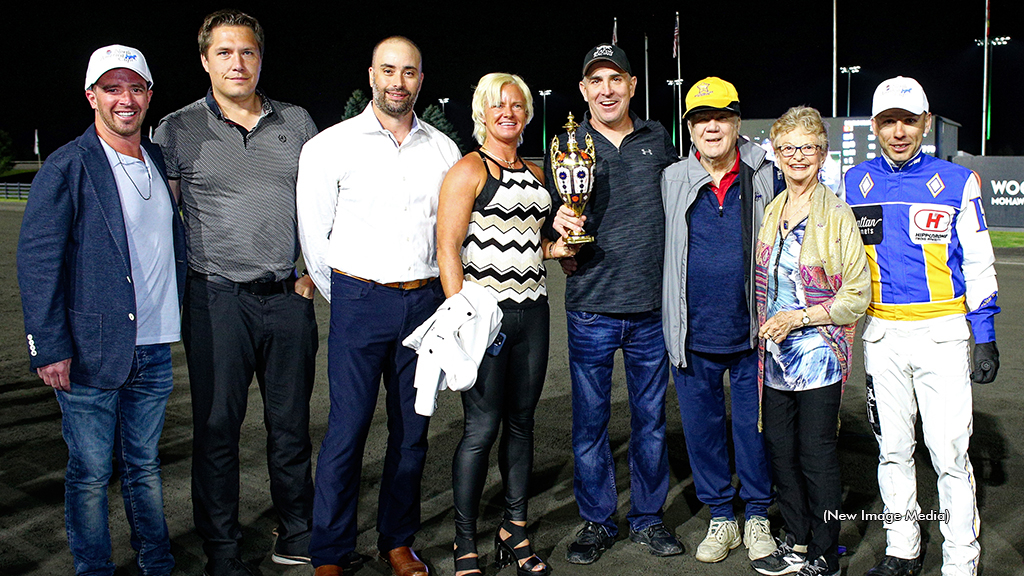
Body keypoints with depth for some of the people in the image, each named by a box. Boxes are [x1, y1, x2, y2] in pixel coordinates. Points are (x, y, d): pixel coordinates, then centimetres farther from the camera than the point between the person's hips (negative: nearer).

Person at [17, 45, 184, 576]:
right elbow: (36, 261, -11)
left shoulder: (159, 161, 11)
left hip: (153, 350, 5)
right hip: (90, 352, -5)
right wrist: (49, 348, -14)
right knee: (90, 472, 6)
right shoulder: (68, 167, -8)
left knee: (144, 463, 18)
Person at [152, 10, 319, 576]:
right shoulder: (178, 129, 1)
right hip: (217, 299, -2)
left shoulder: (297, 122, 8)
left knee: (291, 421, 12)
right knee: (217, 425, 5)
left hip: (288, 296, 3)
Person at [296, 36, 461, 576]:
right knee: (347, 428, -4)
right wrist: (344, 300, 8)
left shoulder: (444, 150, 9)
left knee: (412, 429, 9)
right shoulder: (331, 146, 0)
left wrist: (431, 293, 14)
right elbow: (313, 233, 4)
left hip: (425, 303, 3)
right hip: (359, 303, -3)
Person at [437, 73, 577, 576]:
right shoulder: (468, 170, -4)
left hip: (533, 309, 7)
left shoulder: (534, 172, 17)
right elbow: (448, 248, -12)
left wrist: (555, 248, 8)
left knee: (521, 421, 11)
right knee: (482, 427, -5)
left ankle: (514, 530, 24)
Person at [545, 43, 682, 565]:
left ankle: (648, 518, 29)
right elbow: (548, 227, 4)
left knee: (650, 420, 11)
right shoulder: (566, 149, 3)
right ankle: (596, 522, 24)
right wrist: (559, 226, -19)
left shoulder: (659, 140, 8)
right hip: (591, 311, -1)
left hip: (652, 311, 2)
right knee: (590, 423, 6)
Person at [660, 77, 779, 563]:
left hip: (752, 332, -1)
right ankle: (720, 517, 29)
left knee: (754, 425, 10)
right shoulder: (671, 180, 3)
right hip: (692, 335, 1)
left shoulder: (765, 177, 1)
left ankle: (757, 517, 29)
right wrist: (666, 315, 2)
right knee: (701, 427, 11)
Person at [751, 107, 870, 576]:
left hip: (819, 353, -6)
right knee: (781, 452, 13)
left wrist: (799, 318, -15)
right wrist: (768, 325, 10)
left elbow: (857, 296, -9)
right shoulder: (771, 211, 11)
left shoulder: (836, 214, -8)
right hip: (775, 355, 6)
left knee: (817, 457, 2)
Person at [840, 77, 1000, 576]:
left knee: (949, 454, -2)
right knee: (892, 449, 11)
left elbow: (978, 265, 2)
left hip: (942, 333, -2)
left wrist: (985, 338, -1)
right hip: (881, 334, 3)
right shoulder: (854, 184, 6)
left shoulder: (956, 182, 0)